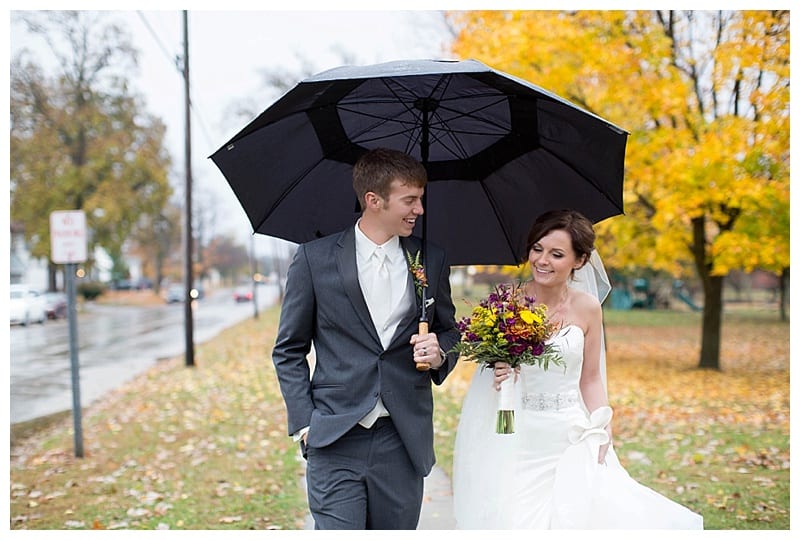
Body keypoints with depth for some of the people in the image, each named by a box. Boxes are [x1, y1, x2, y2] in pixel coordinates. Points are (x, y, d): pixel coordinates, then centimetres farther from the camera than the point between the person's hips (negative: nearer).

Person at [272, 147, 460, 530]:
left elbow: (449, 331, 20)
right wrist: (303, 423, -4)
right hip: (335, 441, -3)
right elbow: (289, 350, 4)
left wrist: (440, 352, -3)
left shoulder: (431, 260, 8)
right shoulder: (314, 258, 0)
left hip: (404, 441, 3)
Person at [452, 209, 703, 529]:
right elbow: (491, 357, 5)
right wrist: (501, 369, -17)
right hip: (520, 439, -1)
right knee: (513, 516, -4)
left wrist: (602, 433, -5)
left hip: (571, 438, 1)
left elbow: (591, 379, 7)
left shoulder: (588, 307, -1)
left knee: (574, 517, -5)